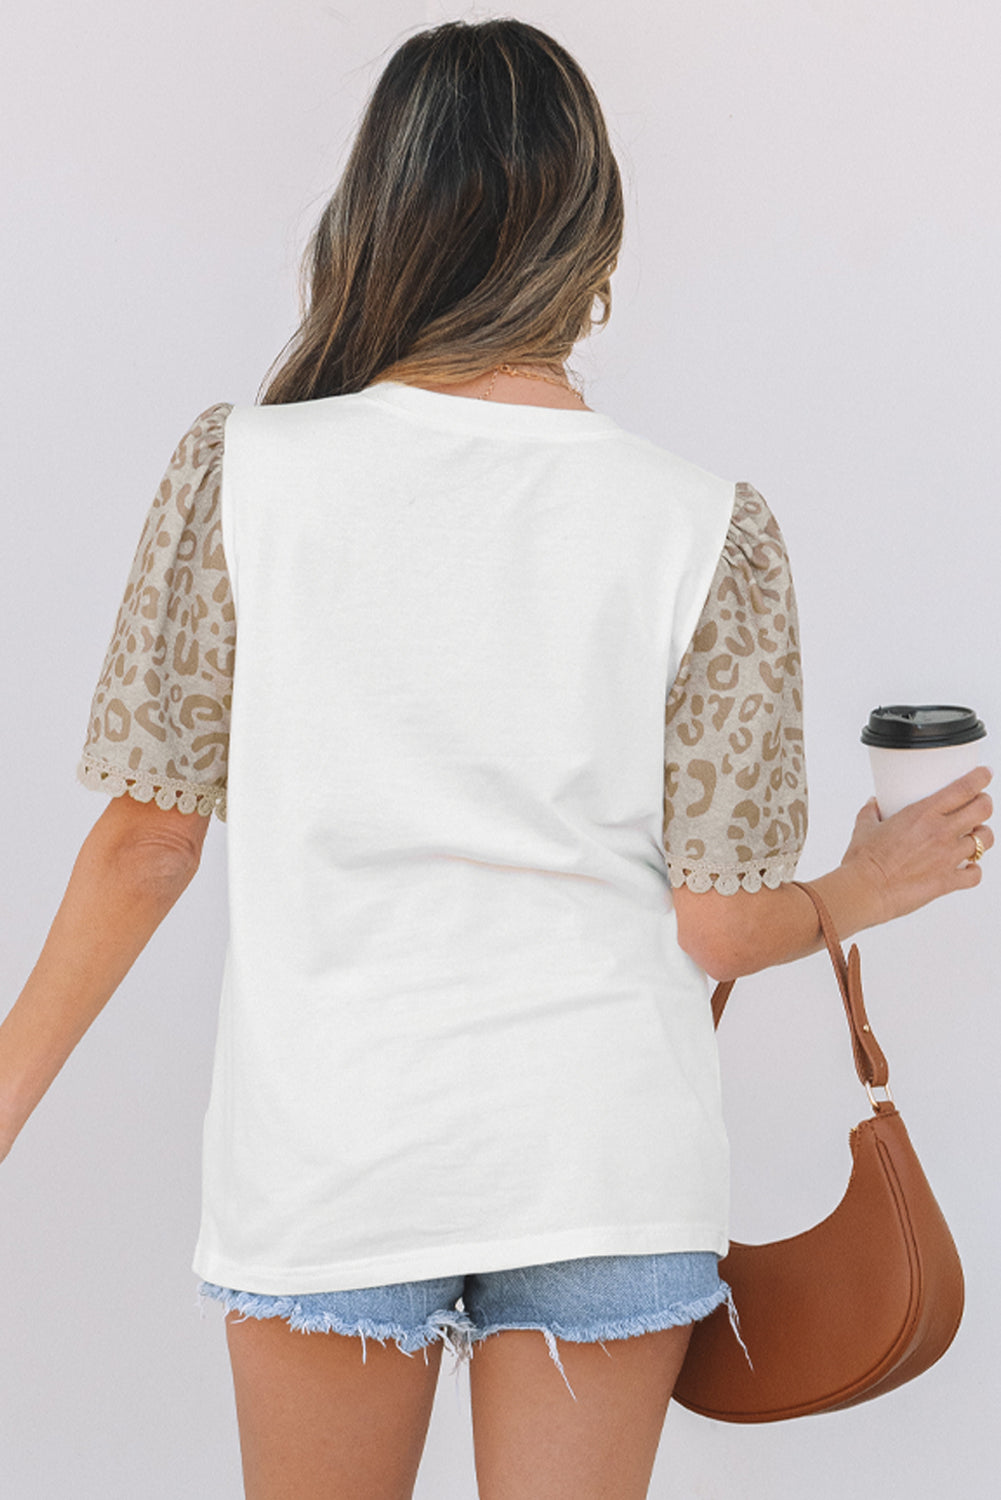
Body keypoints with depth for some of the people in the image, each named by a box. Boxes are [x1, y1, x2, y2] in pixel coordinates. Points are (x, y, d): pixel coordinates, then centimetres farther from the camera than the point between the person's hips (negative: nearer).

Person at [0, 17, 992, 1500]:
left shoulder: (240, 469, -7)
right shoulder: (710, 529, -6)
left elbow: (148, 838, -4)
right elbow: (719, 923, -4)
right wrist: (868, 889, 18)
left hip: (324, 1159, 0)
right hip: (610, 1157, 0)